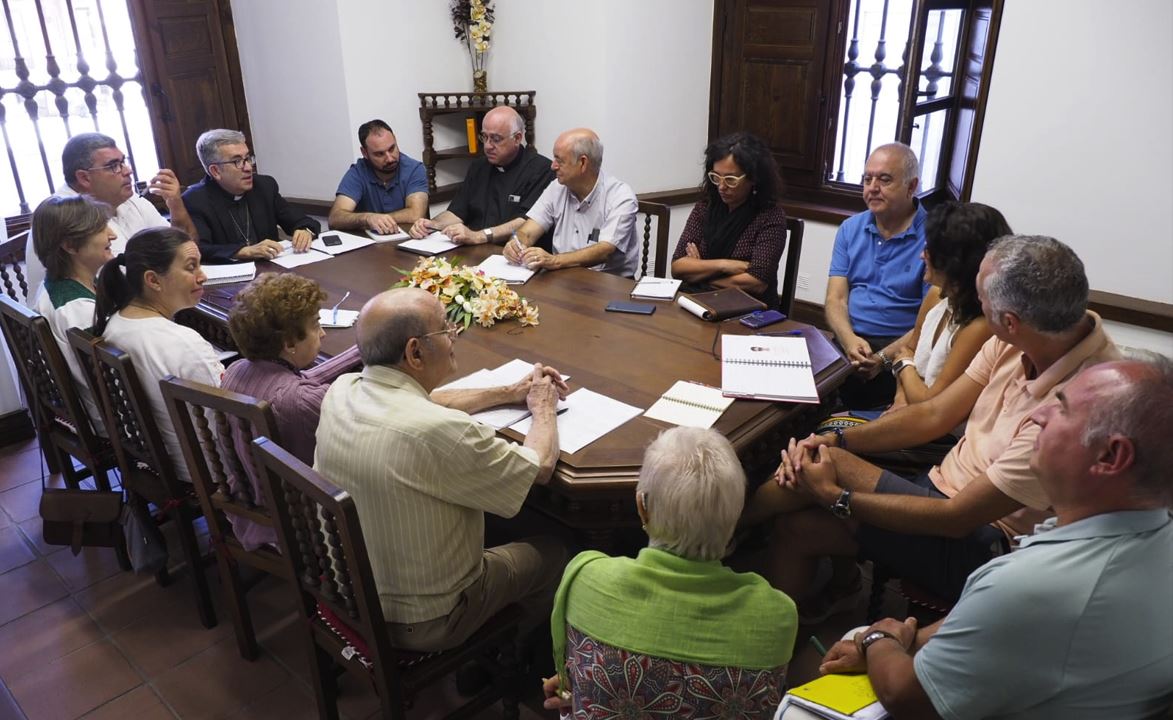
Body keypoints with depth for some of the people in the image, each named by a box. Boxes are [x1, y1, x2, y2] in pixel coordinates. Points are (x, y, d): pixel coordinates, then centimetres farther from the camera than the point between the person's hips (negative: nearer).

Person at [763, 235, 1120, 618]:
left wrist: (834, 496, -17)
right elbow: (935, 415, 2)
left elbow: (957, 517, -25)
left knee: (824, 467, -17)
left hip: (982, 543, -7)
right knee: (794, 527, -3)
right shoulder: (1026, 338, -7)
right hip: (944, 486, 7)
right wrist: (836, 440, -9)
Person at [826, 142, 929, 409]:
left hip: (900, 348, -4)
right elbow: (836, 299, 6)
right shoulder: (850, 229, 13)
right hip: (848, 340, 4)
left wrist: (884, 358, -21)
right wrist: (849, 339, -14)